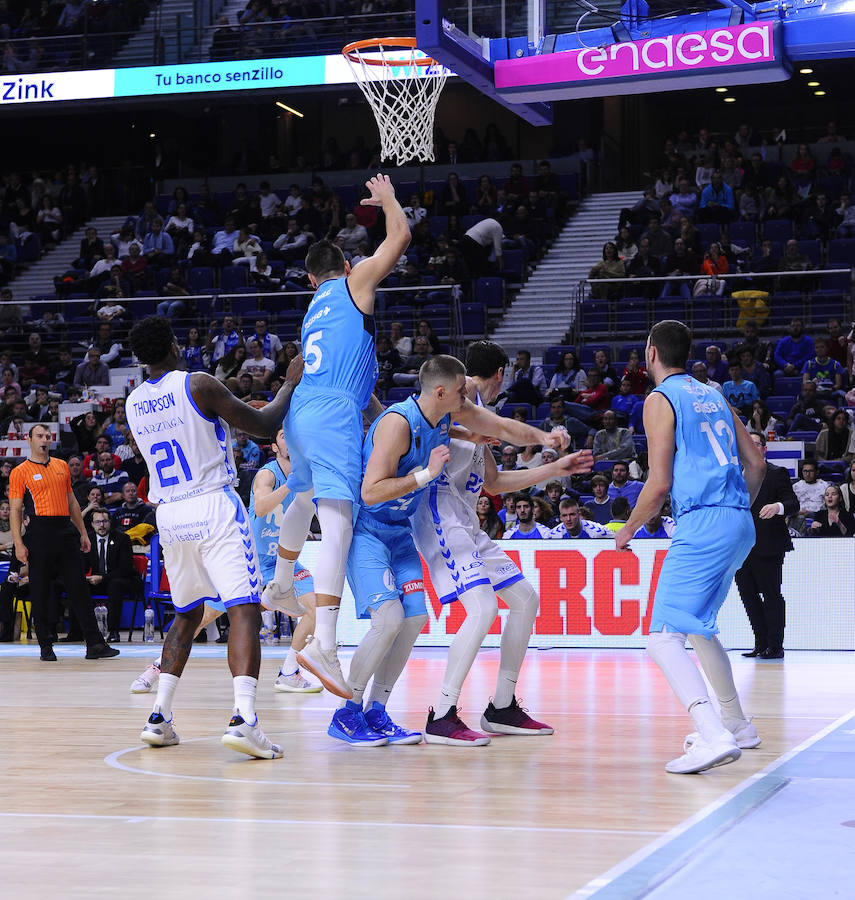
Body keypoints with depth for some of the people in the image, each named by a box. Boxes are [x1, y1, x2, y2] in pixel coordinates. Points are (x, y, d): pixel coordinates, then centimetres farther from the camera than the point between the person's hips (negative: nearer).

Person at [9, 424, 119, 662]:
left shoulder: (61, 466, 17)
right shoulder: (20, 472, 2)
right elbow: (15, 510, -2)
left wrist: (83, 533, 17)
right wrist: (18, 544, -11)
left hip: (66, 532, 4)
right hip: (40, 533, -4)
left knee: (78, 588, 0)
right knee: (40, 592, 0)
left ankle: (94, 644, -2)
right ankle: (45, 646, 8)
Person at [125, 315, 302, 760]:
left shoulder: (133, 403, 9)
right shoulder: (198, 385, -9)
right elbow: (264, 424, -5)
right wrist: (291, 384, 10)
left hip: (169, 515, 6)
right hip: (214, 507, -6)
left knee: (187, 614, 21)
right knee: (244, 609, -10)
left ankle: (159, 716, 15)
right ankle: (243, 718, -27)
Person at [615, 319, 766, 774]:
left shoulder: (660, 400, -3)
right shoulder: (713, 396, 19)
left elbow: (660, 484, -8)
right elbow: (756, 463, 19)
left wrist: (628, 530, 6)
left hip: (702, 525, -9)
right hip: (740, 524, 9)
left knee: (664, 639, -13)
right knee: (697, 625, 27)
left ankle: (715, 737, -30)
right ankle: (736, 724, 35)